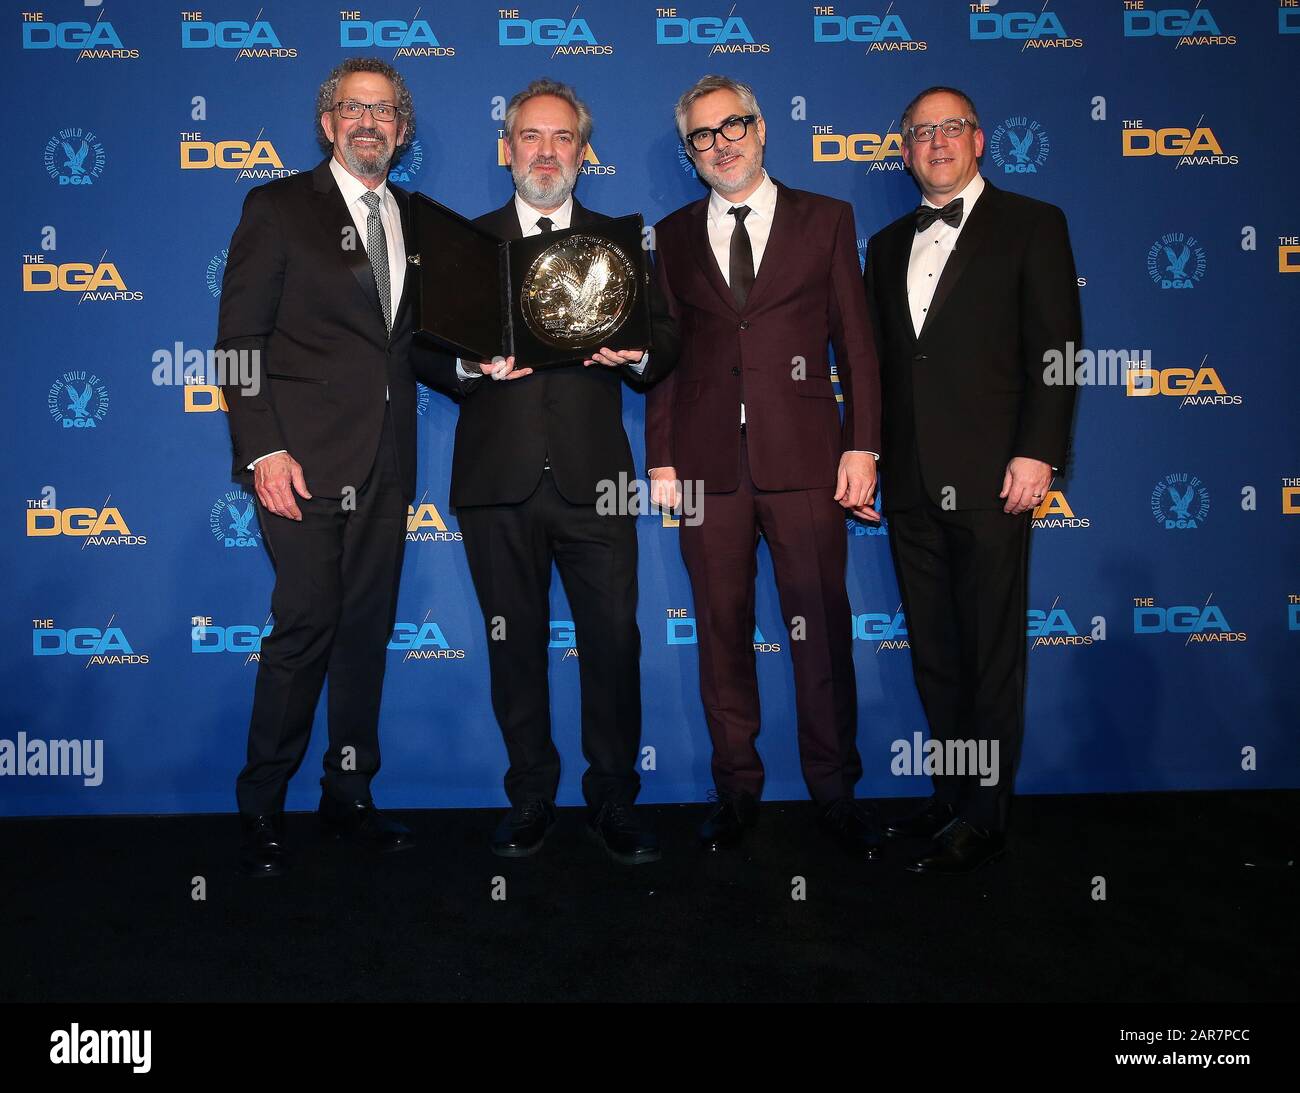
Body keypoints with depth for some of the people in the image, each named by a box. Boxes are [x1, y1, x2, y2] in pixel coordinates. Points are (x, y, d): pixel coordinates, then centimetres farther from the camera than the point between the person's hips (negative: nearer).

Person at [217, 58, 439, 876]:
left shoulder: (417, 219, 16)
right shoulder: (278, 207, 1)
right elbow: (239, 340, -4)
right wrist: (263, 450, -13)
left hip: (387, 461, 5)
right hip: (305, 458, -5)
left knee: (368, 630, 9)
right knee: (306, 627, -6)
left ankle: (349, 796, 22)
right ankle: (262, 809, 11)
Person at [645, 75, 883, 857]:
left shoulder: (825, 220, 9)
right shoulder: (673, 237, 13)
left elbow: (856, 341, 5)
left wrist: (862, 447, -3)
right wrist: (661, 461, 4)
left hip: (804, 460, -1)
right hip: (708, 463, 2)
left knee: (823, 631, 2)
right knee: (722, 632, 6)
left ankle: (836, 790, 17)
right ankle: (737, 787, 20)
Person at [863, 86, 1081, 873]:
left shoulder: (1031, 225, 3)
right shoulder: (889, 245, 18)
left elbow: (1057, 348, -4)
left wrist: (1037, 453, -13)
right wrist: (870, 457, 9)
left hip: (990, 480, -5)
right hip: (911, 484, 5)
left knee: (992, 653, 1)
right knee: (934, 653, 11)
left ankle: (984, 818, 12)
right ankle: (951, 798, 23)